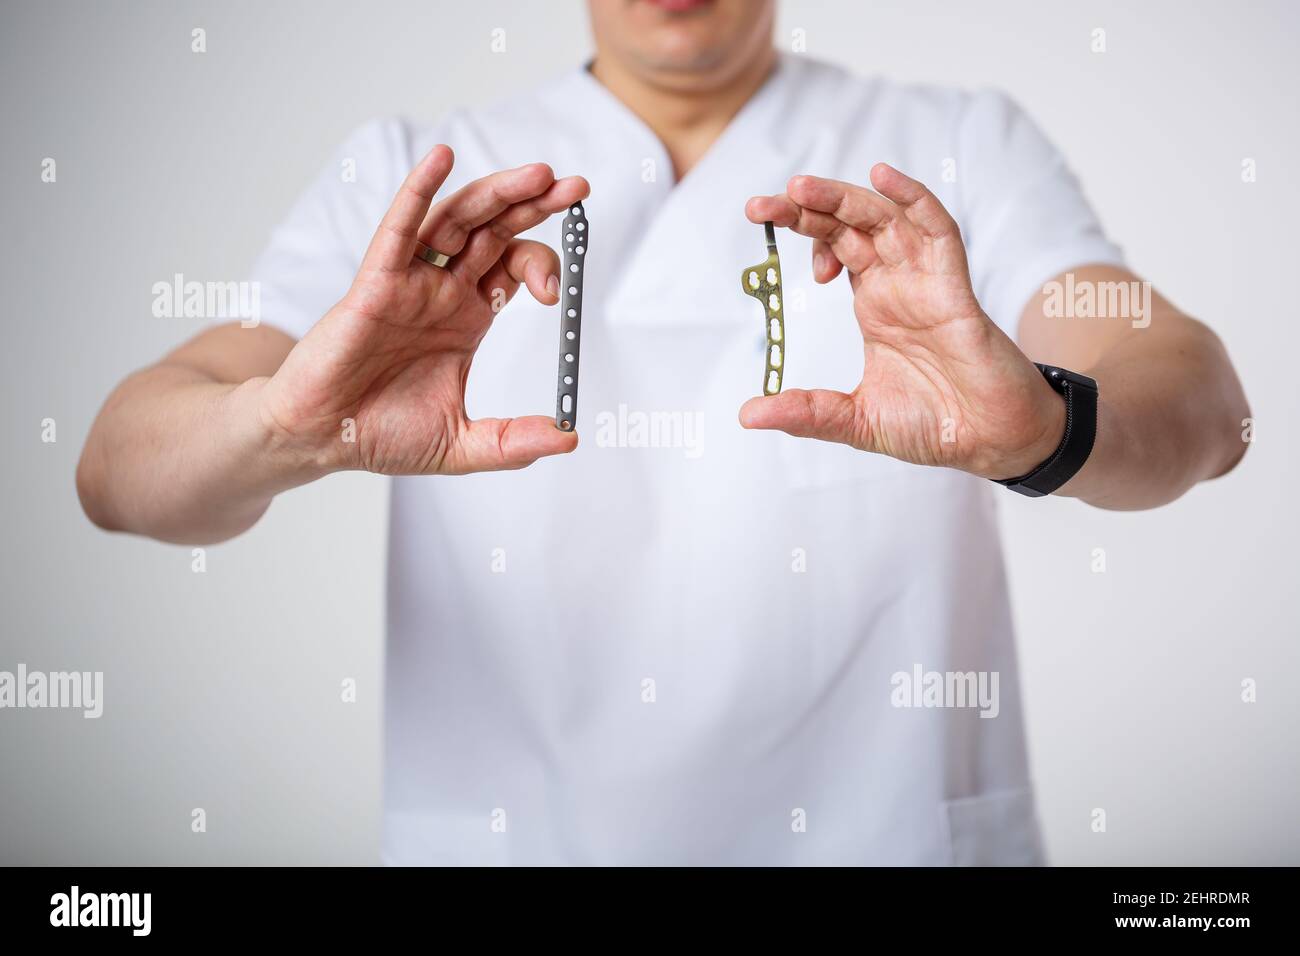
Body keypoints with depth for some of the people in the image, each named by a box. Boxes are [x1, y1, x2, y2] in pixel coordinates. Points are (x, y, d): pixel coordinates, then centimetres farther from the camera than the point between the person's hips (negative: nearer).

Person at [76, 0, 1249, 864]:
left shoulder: (963, 158, 1)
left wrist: (1042, 425, -35)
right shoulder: (406, 185, 2)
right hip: (504, 835, 0)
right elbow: (120, 470, -10)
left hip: (885, 831, 1)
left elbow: (1196, 404, -14)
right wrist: (283, 426, -31)